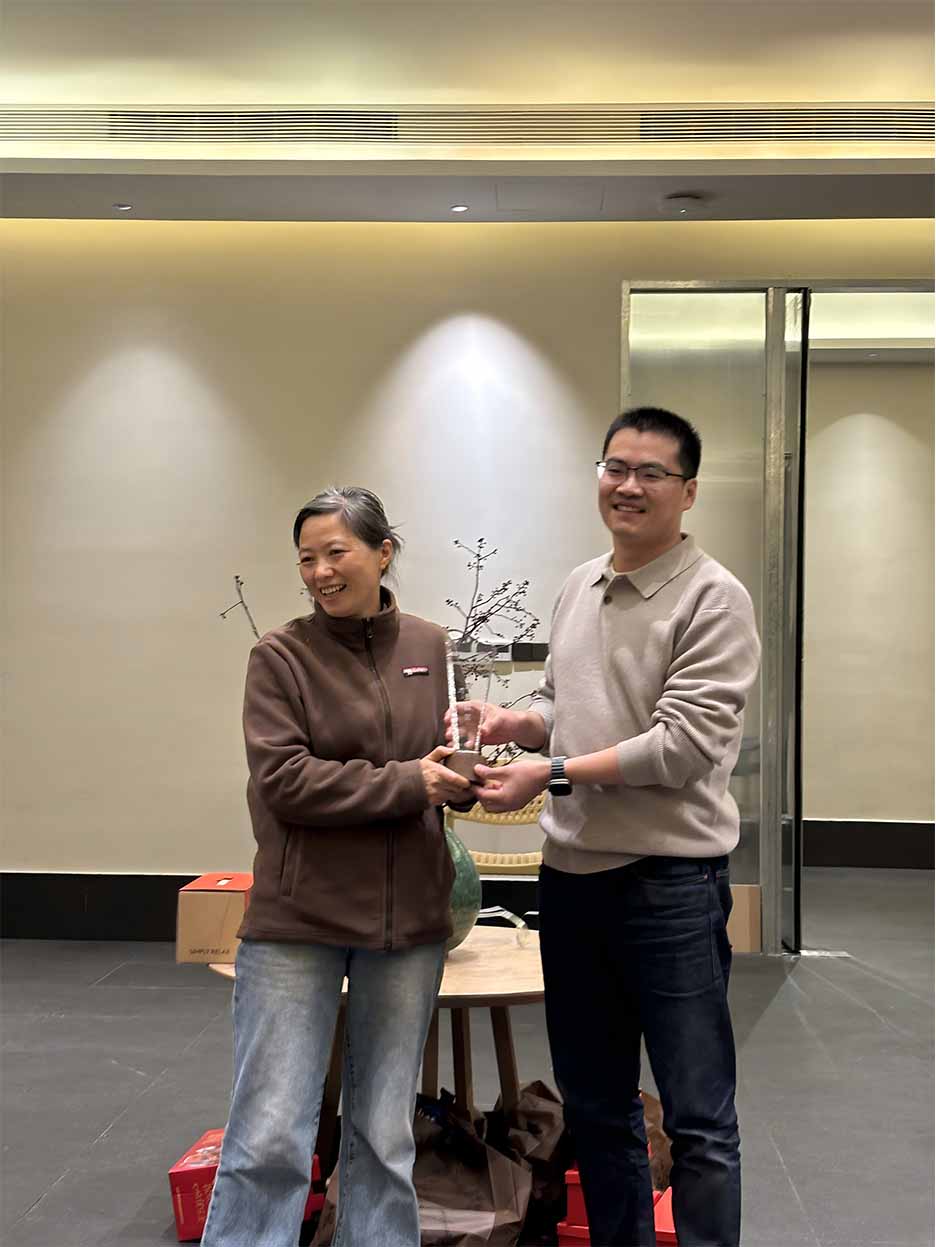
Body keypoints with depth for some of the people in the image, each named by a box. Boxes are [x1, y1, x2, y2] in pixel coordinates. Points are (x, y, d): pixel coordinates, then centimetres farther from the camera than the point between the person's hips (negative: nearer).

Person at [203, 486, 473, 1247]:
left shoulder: (431, 648, 6)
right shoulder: (280, 656, -5)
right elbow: (283, 781, -14)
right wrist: (408, 782, -16)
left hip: (408, 921, 4)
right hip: (299, 922, -3)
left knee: (386, 1135, 14)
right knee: (270, 1136, -1)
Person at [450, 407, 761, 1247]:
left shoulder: (714, 599, -11)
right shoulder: (578, 588, 11)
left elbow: (685, 744, -19)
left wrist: (551, 773, -18)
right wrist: (510, 722, -2)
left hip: (670, 880, -7)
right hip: (573, 873, 7)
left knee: (698, 1119, 3)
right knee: (594, 1105, 19)